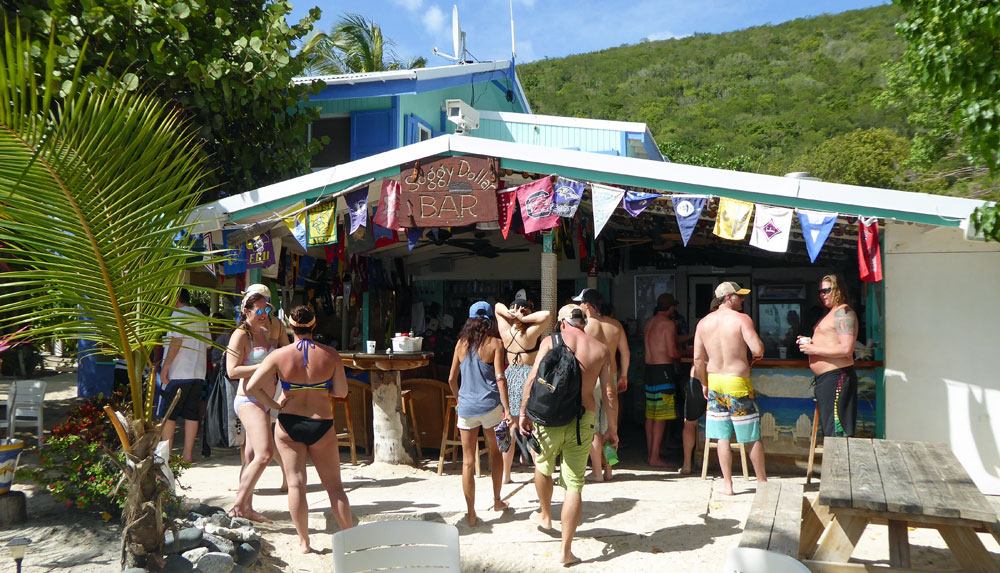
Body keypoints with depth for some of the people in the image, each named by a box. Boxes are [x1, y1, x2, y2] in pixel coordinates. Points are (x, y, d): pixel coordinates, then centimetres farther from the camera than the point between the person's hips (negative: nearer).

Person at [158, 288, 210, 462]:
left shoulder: (179, 313, -6)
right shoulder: (201, 317, 18)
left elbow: (177, 340, -16)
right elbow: (207, 345, 20)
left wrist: (165, 366, -15)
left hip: (178, 373, -7)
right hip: (198, 374, 7)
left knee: (167, 414, 0)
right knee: (191, 414, 7)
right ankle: (188, 453, 8)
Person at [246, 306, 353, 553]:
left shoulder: (279, 356, -8)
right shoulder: (331, 355, -7)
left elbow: (252, 387, -11)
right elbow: (341, 391, -5)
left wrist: (275, 405, 0)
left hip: (289, 424, 0)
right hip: (322, 425, 0)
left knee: (296, 483, 7)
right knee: (334, 484, 11)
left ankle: (303, 541, 11)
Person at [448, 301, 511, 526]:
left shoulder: (462, 343, 5)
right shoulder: (495, 343, -4)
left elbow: (452, 378, 7)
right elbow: (500, 378, -11)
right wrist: (506, 408, -11)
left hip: (466, 407, 2)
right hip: (490, 406, -1)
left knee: (468, 461, 6)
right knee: (495, 451, 21)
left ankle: (471, 513, 9)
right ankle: (497, 501, 31)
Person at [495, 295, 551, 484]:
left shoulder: (505, 332, -1)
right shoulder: (530, 333, -15)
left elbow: (498, 306, 12)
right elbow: (547, 315, -25)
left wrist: (508, 312, -8)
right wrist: (524, 319, -20)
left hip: (509, 376, 5)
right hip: (528, 377, -5)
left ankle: (505, 475, 18)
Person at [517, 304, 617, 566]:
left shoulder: (550, 341, 1)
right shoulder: (601, 349, 5)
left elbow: (533, 378, -6)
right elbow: (609, 393, 3)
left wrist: (523, 412, 1)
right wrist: (612, 429, 10)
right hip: (583, 420, 1)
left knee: (542, 466, 26)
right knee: (574, 486, 6)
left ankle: (545, 516, 46)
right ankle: (566, 550, 10)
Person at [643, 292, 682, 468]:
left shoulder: (649, 323, 13)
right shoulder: (668, 323, -10)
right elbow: (672, 352, -14)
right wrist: (682, 355, 7)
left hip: (649, 368, 8)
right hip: (664, 368, -8)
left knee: (650, 414, 12)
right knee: (661, 417, -5)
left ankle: (650, 453, 18)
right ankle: (655, 457, -4)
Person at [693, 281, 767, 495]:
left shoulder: (703, 322, 5)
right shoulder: (741, 319, -10)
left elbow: (698, 358, 5)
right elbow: (758, 348, -19)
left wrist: (704, 383, 15)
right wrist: (757, 354, 4)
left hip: (714, 381, 5)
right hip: (738, 383, -4)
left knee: (722, 438, 8)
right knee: (753, 436, 9)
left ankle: (727, 485, 11)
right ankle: (762, 481, 20)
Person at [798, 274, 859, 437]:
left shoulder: (843, 313, -12)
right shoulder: (833, 313, 21)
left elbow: (846, 349, -23)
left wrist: (815, 349, -17)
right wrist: (808, 343, 11)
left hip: (836, 378, -11)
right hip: (825, 379, 11)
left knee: (837, 431, -11)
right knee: (828, 429, 14)